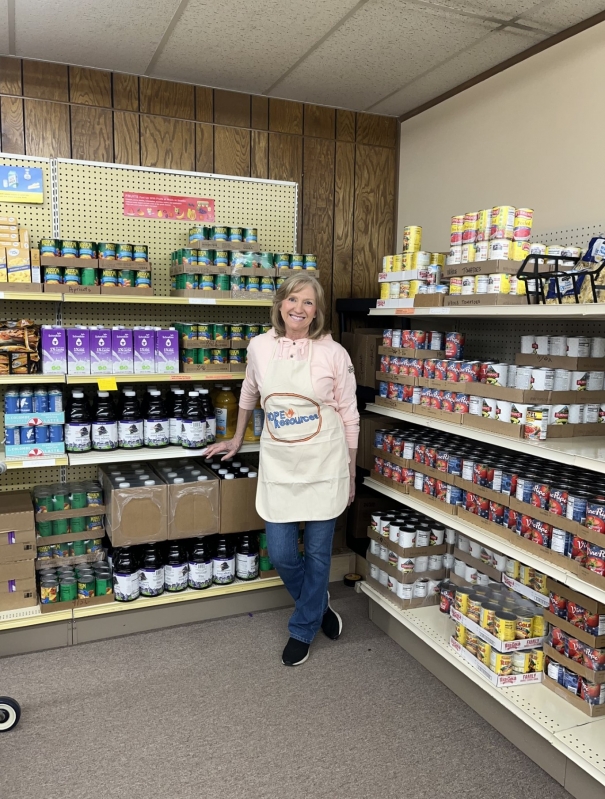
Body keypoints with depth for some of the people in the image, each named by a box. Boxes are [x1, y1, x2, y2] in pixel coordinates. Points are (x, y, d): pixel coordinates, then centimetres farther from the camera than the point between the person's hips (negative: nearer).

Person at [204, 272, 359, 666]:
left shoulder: (334, 353, -7)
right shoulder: (260, 347, 1)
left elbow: (349, 416, 0)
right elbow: (249, 394, 18)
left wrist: (351, 475, 3)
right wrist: (237, 439, 26)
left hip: (324, 464, -2)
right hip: (278, 463, 2)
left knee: (317, 552, 8)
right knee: (281, 554, 5)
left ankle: (303, 630, 33)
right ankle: (318, 602, 38)